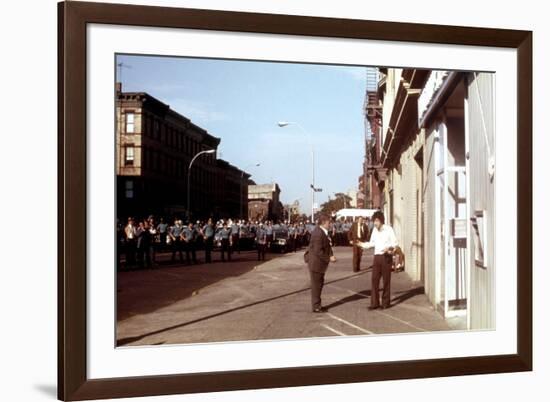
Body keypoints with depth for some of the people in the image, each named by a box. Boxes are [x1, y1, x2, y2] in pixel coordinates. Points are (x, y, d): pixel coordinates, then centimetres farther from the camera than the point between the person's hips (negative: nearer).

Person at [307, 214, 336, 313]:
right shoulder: (318, 234, -24)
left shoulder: (323, 232, 7)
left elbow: (326, 247, 15)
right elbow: (318, 251, -26)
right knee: (316, 285, 1)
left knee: (319, 284, 18)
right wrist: (329, 258, -20)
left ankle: (317, 304, 29)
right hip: (316, 263, -10)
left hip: (319, 263, 10)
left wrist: (331, 255, 0)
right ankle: (316, 307, 11)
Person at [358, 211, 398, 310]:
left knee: (386, 280, 2)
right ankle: (374, 303, 4)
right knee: (374, 279, 0)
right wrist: (361, 244, 3)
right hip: (377, 256, 5)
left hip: (386, 256, -5)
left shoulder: (388, 229, -6)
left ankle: (385, 302, 11)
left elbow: (395, 242, -6)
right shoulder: (375, 230, 11)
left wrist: (389, 247, -24)